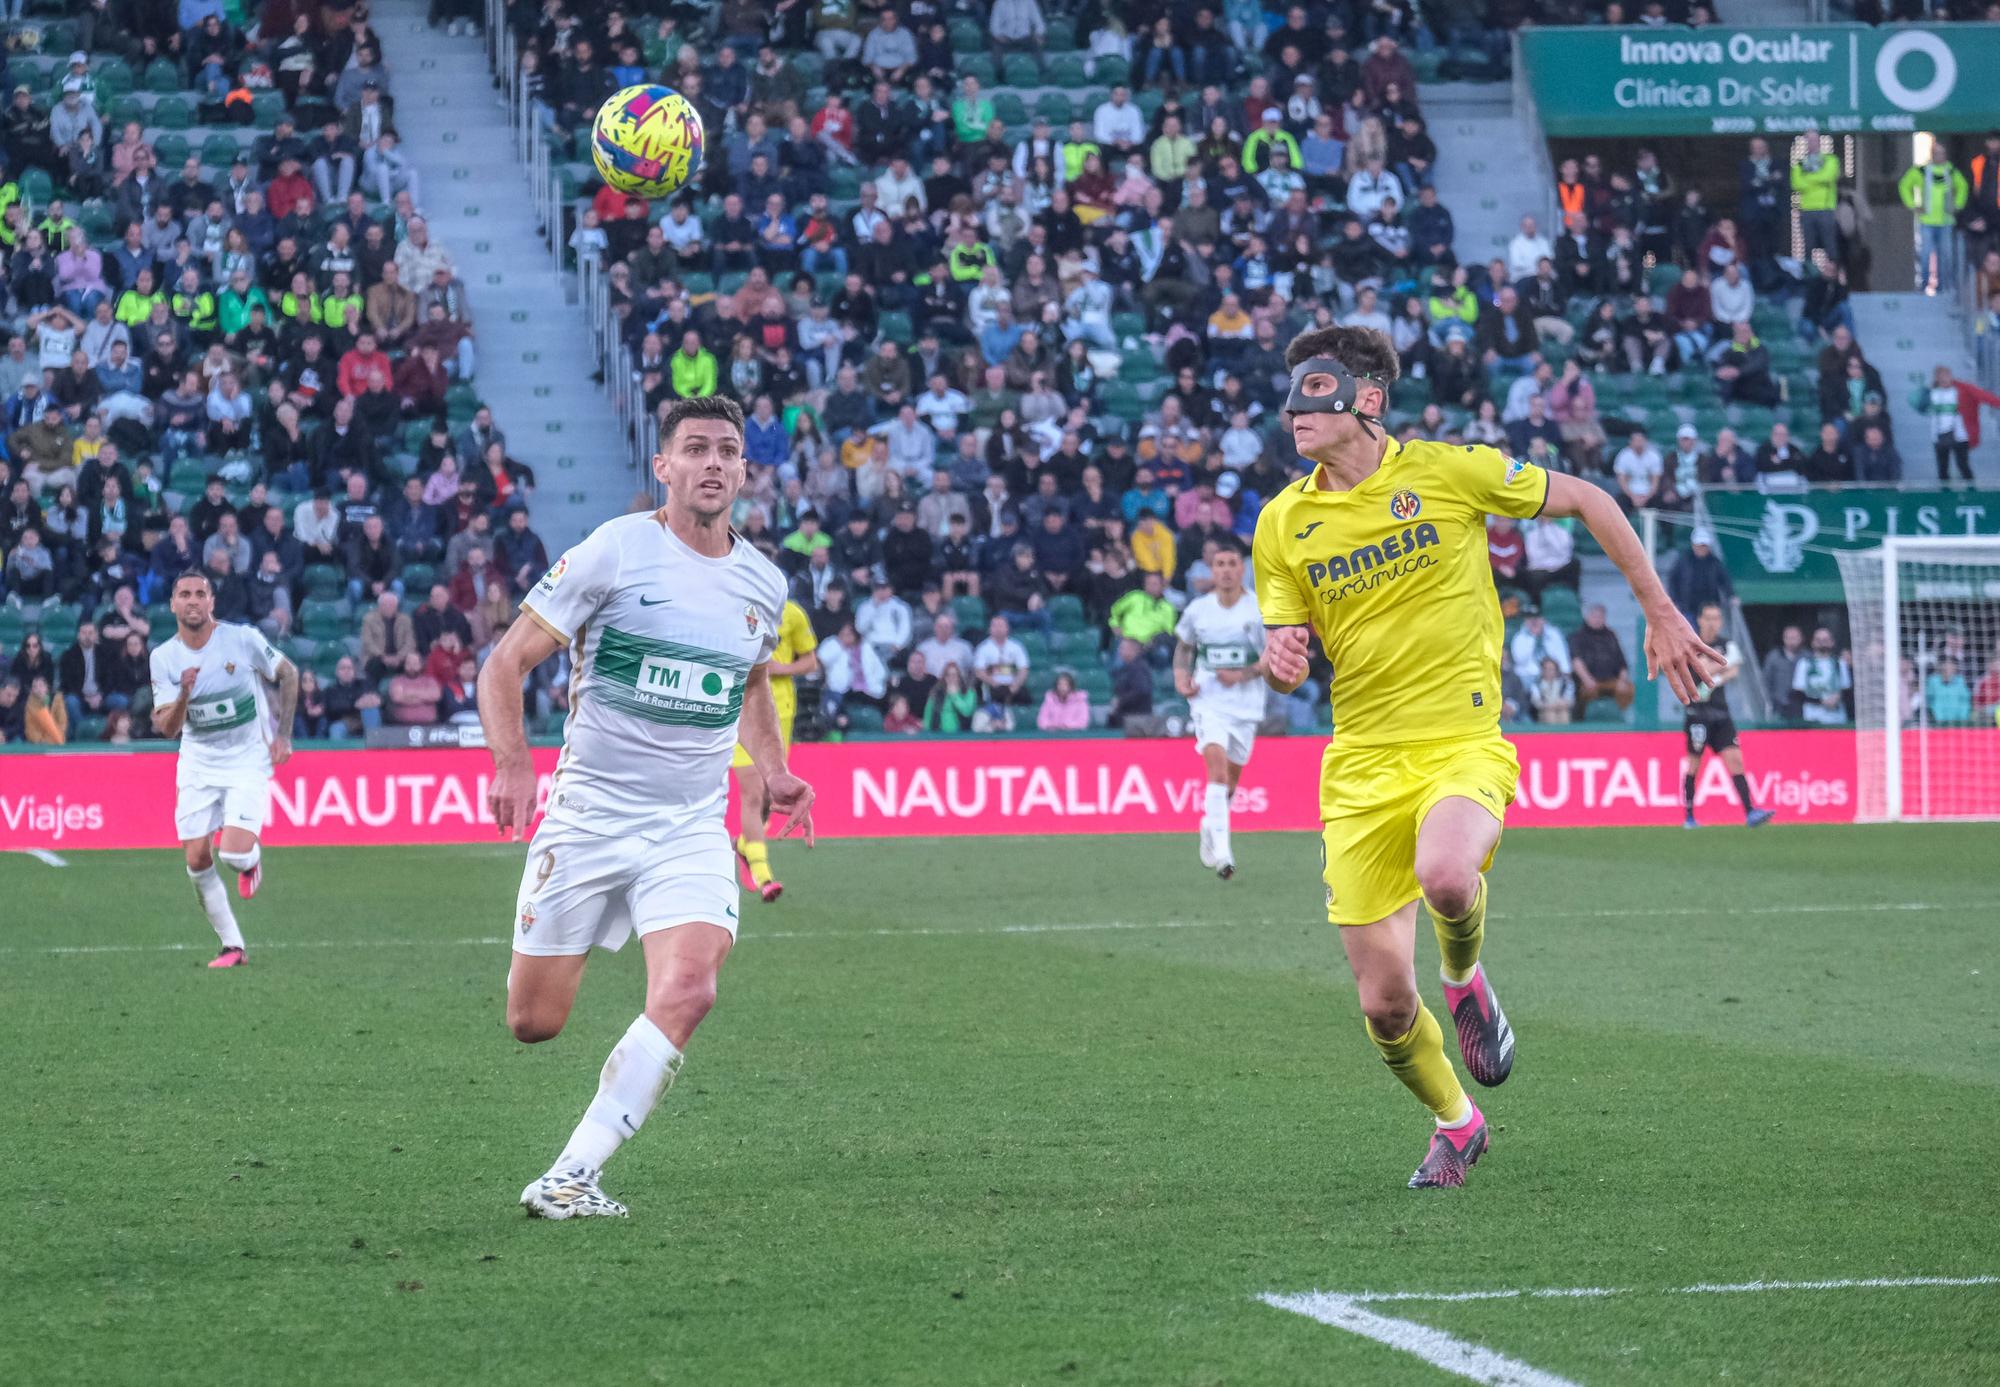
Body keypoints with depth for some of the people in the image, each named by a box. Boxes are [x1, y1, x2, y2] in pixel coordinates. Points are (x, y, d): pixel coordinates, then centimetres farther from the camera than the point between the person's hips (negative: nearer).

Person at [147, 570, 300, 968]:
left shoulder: (243, 639, -12)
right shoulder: (164, 658, -6)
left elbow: (288, 674, 3)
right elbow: (167, 728, -9)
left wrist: (283, 735, 1)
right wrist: (184, 695, -28)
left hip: (248, 760, -3)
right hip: (197, 765, 3)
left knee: (234, 854, -20)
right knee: (197, 860, -3)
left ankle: (251, 859, 19)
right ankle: (231, 946, 11)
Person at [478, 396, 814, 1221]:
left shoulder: (764, 583, 8)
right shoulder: (617, 550, -8)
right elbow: (506, 663, -5)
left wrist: (774, 771, 13)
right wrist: (511, 764, -20)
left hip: (692, 828, 3)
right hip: (588, 815, -3)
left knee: (688, 990, -24)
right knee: (532, 1024, 0)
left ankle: (570, 1178, -18)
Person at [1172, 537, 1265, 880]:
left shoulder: (1261, 607, -5)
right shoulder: (1197, 609, 1)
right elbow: (1183, 646, 19)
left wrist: (1243, 674, -16)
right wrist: (1181, 677, 1)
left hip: (1246, 703, 1)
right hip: (1208, 699, -1)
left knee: (1232, 776, 10)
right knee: (1217, 763, -22)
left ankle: (1210, 828, 40)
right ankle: (1222, 851, -28)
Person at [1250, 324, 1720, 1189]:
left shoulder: (1447, 472, -4)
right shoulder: (1283, 524, 5)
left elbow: (1585, 501, 7)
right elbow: (1285, 657, 10)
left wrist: (1660, 615, 8)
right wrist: (1279, 663, -15)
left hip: (1461, 745, -3)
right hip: (1360, 765, 3)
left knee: (1445, 875, -37)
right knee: (1384, 1004, -4)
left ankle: (1466, 978, -1)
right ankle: (1456, 1125, 27)